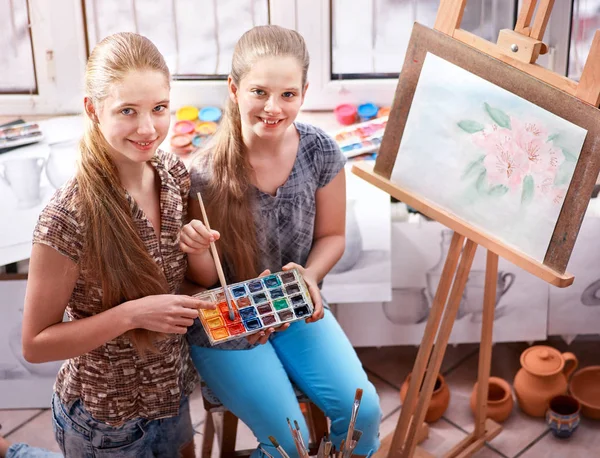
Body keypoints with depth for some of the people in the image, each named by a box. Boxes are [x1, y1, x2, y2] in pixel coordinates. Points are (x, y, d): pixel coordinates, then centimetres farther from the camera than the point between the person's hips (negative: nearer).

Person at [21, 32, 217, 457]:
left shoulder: (176, 175, -9)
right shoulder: (70, 216, -26)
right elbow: (36, 344, -18)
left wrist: (200, 253, -15)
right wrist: (132, 314, -28)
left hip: (174, 394, 5)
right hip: (104, 421, -5)